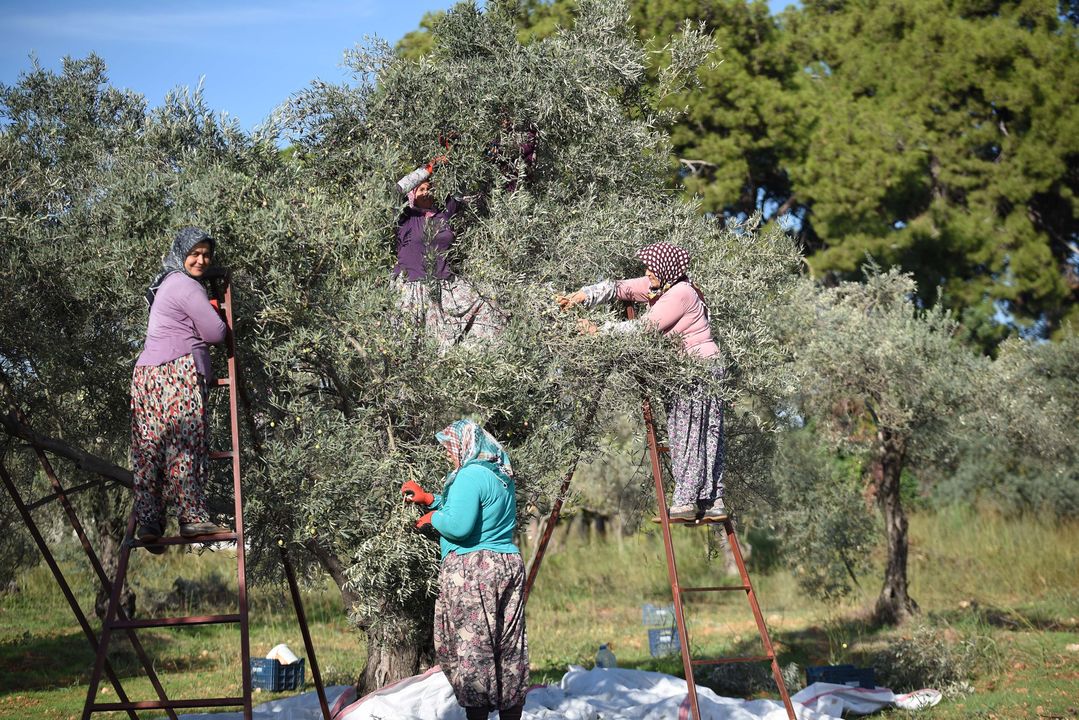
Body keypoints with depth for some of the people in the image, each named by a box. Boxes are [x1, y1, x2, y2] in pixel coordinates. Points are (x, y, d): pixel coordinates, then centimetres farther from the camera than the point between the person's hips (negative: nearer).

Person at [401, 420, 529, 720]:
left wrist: (433, 518, -3)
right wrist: (430, 499, 25)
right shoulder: (503, 476, 16)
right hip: (509, 565, 9)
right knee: (509, 647, 11)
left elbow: (459, 525, -22)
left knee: (470, 647, -4)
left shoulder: (470, 476, -13)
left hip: (472, 570, -9)